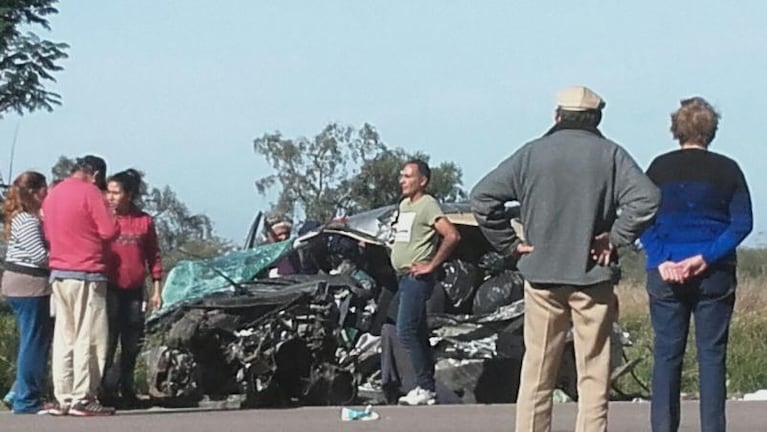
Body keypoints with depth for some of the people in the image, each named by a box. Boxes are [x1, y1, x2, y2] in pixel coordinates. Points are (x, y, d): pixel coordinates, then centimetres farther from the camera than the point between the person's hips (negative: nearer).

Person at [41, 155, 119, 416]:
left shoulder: (52, 194, 13)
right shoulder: (90, 192, -9)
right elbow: (110, 230, -13)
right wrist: (94, 237, 7)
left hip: (58, 274, 7)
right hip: (87, 275, -7)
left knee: (64, 338, 9)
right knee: (89, 338, -3)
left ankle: (63, 398, 8)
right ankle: (82, 399, -5)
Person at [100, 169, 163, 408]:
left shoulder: (144, 221, 7)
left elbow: (153, 256, 10)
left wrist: (157, 290, 8)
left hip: (134, 291, 3)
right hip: (110, 289, -3)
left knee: (133, 344, 9)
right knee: (108, 341, -7)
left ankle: (126, 389, 22)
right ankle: (105, 391, -3)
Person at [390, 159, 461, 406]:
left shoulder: (427, 205, -12)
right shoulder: (404, 205, 16)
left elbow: (452, 236, -22)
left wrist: (431, 265, -18)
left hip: (417, 277, -10)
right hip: (403, 276, 10)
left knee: (406, 332, -14)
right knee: (418, 334, 10)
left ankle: (425, 388, -12)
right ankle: (426, 387, 13)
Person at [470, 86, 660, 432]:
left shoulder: (531, 154, 3)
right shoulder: (610, 154, -1)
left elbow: (482, 197, -1)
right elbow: (646, 198, -16)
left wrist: (510, 244, 3)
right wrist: (616, 237, -6)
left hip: (541, 277, 2)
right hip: (593, 278, -1)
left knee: (537, 373, 8)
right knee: (593, 374, 4)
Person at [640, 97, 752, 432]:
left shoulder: (660, 168, 3)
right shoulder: (727, 170, 2)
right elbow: (742, 223, -5)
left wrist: (661, 260, -9)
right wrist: (707, 257, -10)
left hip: (665, 274, 1)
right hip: (715, 274, 0)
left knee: (666, 354, 5)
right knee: (712, 354, 3)